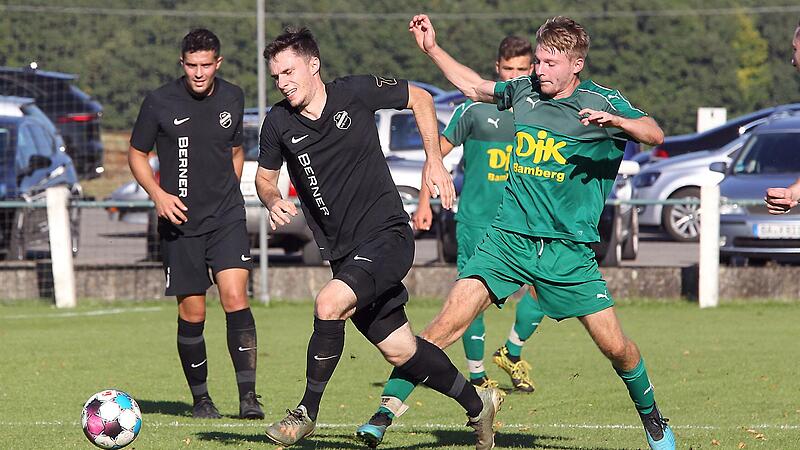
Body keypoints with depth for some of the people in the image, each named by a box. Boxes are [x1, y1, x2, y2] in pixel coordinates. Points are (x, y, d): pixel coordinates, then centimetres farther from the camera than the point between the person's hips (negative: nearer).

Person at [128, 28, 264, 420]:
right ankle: (200, 398, 18)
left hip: (227, 218, 1)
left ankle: (248, 394, -14)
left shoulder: (232, 98, 5)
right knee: (192, 314, 1)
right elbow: (136, 155, 5)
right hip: (180, 222, -1)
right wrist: (159, 194, -10)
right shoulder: (160, 102, -5)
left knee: (235, 296, -16)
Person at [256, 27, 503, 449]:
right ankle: (477, 405, 29)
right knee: (399, 349, 7)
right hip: (343, 252, 5)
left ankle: (307, 412, -13)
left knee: (329, 304, -27)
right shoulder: (278, 122, -1)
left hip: (388, 235, -5)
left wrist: (434, 160, -1)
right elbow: (265, 176, 15)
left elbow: (419, 98, 7)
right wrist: (273, 201, -8)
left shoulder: (356, 92, -9)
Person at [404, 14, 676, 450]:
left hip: (568, 248, -2)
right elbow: (475, 86, 26)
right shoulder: (523, 90, 7)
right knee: (447, 324, -13)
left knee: (615, 346, -4)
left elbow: (655, 134, -17)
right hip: (509, 237, 2)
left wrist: (615, 121, -35)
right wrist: (432, 48, 21)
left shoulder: (601, 101, -4)